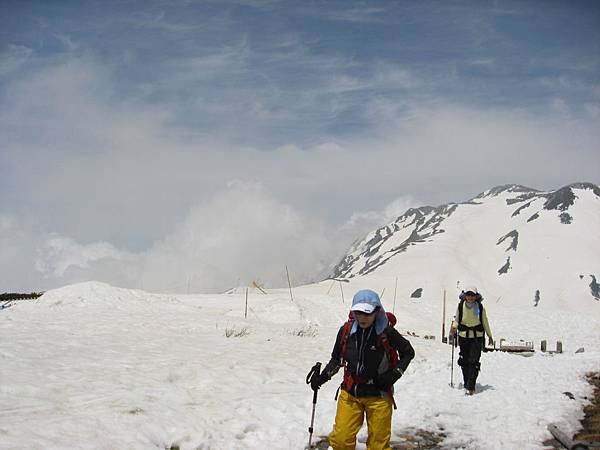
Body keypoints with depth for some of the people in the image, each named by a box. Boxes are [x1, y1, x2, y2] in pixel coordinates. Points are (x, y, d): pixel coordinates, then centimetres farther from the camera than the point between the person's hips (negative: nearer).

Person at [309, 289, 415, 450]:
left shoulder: (387, 333, -14)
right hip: (350, 393, 2)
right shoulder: (346, 330, -5)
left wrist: (395, 374, -9)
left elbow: (408, 352, 3)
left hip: (379, 395, -2)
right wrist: (322, 377, 0)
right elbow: (336, 358, 12)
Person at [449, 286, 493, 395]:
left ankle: (471, 387, -9)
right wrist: (453, 329, -10)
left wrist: (490, 336, 14)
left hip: (477, 337, -2)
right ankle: (466, 383, 24)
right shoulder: (460, 306, -3)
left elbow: (485, 322, 7)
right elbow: (456, 320, 8)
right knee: (464, 361, 6)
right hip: (463, 337, 2)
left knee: (473, 362, -10)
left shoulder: (480, 308, -6)